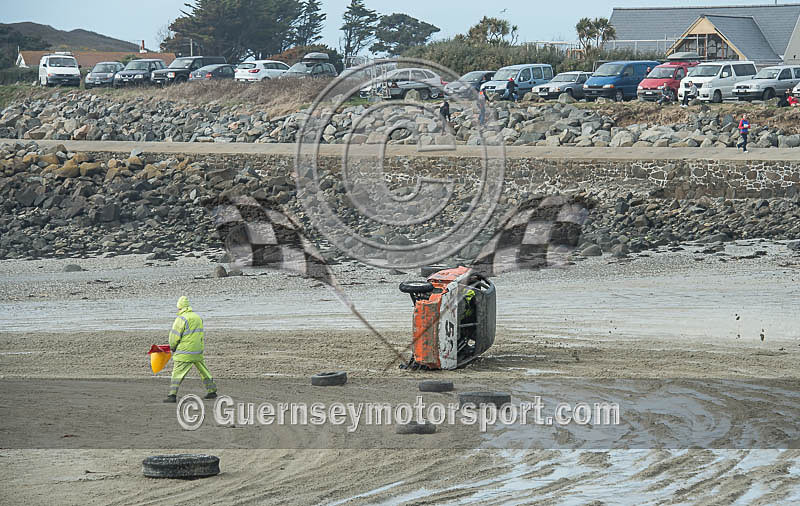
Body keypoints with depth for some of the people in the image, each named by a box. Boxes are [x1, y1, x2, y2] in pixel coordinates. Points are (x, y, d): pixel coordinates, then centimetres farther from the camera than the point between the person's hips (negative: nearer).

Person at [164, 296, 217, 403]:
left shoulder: (181, 319, -11)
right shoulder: (198, 318, 12)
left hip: (184, 352, -7)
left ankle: (172, 395, -15)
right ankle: (212, 391, 26)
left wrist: (172, 347, 7)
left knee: (177, 373, -7)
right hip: (198, 352, 7)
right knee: (204, 371, 18)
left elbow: (174, 336, -11)